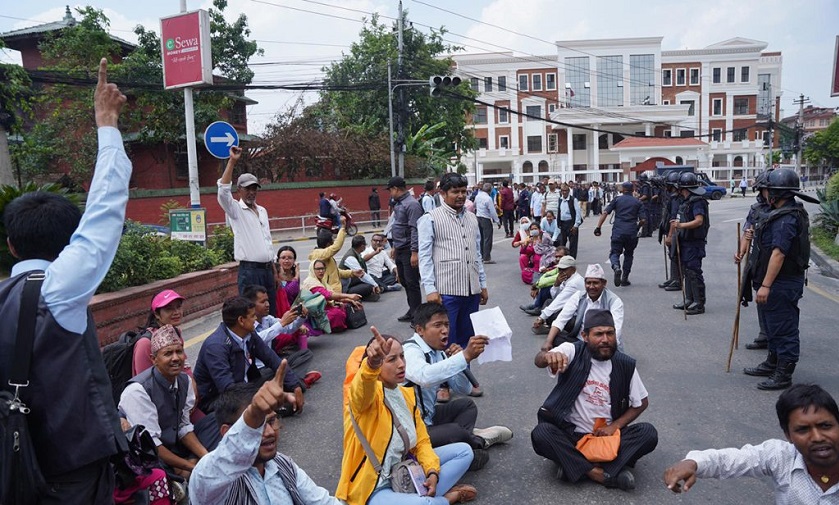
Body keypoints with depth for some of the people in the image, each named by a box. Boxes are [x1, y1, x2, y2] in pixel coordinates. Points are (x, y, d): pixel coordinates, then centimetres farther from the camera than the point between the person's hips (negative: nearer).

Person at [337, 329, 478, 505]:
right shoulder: (368, 392, -18)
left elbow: (421, 441, 9)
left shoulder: (407, 394, 5)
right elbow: (364, 388, -45)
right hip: (373, 487, -8)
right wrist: (372, 364, -67)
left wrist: (432, 472, -10)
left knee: (464, 451, 6)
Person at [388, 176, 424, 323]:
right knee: (404, 282, 16)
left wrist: (414, 252, -24)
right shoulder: (398, 204, 13)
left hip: (409, 251, -9)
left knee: (412, 283, -3)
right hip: (400, 250, 10)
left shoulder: (411, 204, -16)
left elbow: (415, 230, -21)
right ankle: (412, 311, 28)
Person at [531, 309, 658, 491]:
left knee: (649, 433, -22)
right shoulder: (572, 352, -11)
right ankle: (610, 473, -26)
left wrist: (615, 426, -7)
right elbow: (538, 360, -30)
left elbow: (641, 403, 9)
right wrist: (548, 356, -57)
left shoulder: (625, 365, -3)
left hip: (607, 436, 2)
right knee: (541, 433, -30)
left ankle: (577, 467, -25)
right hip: (571, 434, -2)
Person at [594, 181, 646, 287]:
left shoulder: (617, 200, 7)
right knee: (628, 254, 17)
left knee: (614, 253, 6)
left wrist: (598, 227, -3)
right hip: (632, 233, 1)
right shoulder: (638, 202, 9)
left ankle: (616, 268, -27)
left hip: (618, 232, -1)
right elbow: (643, 220, 1)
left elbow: (605, 213, -4)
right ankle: (624, 279, 17)